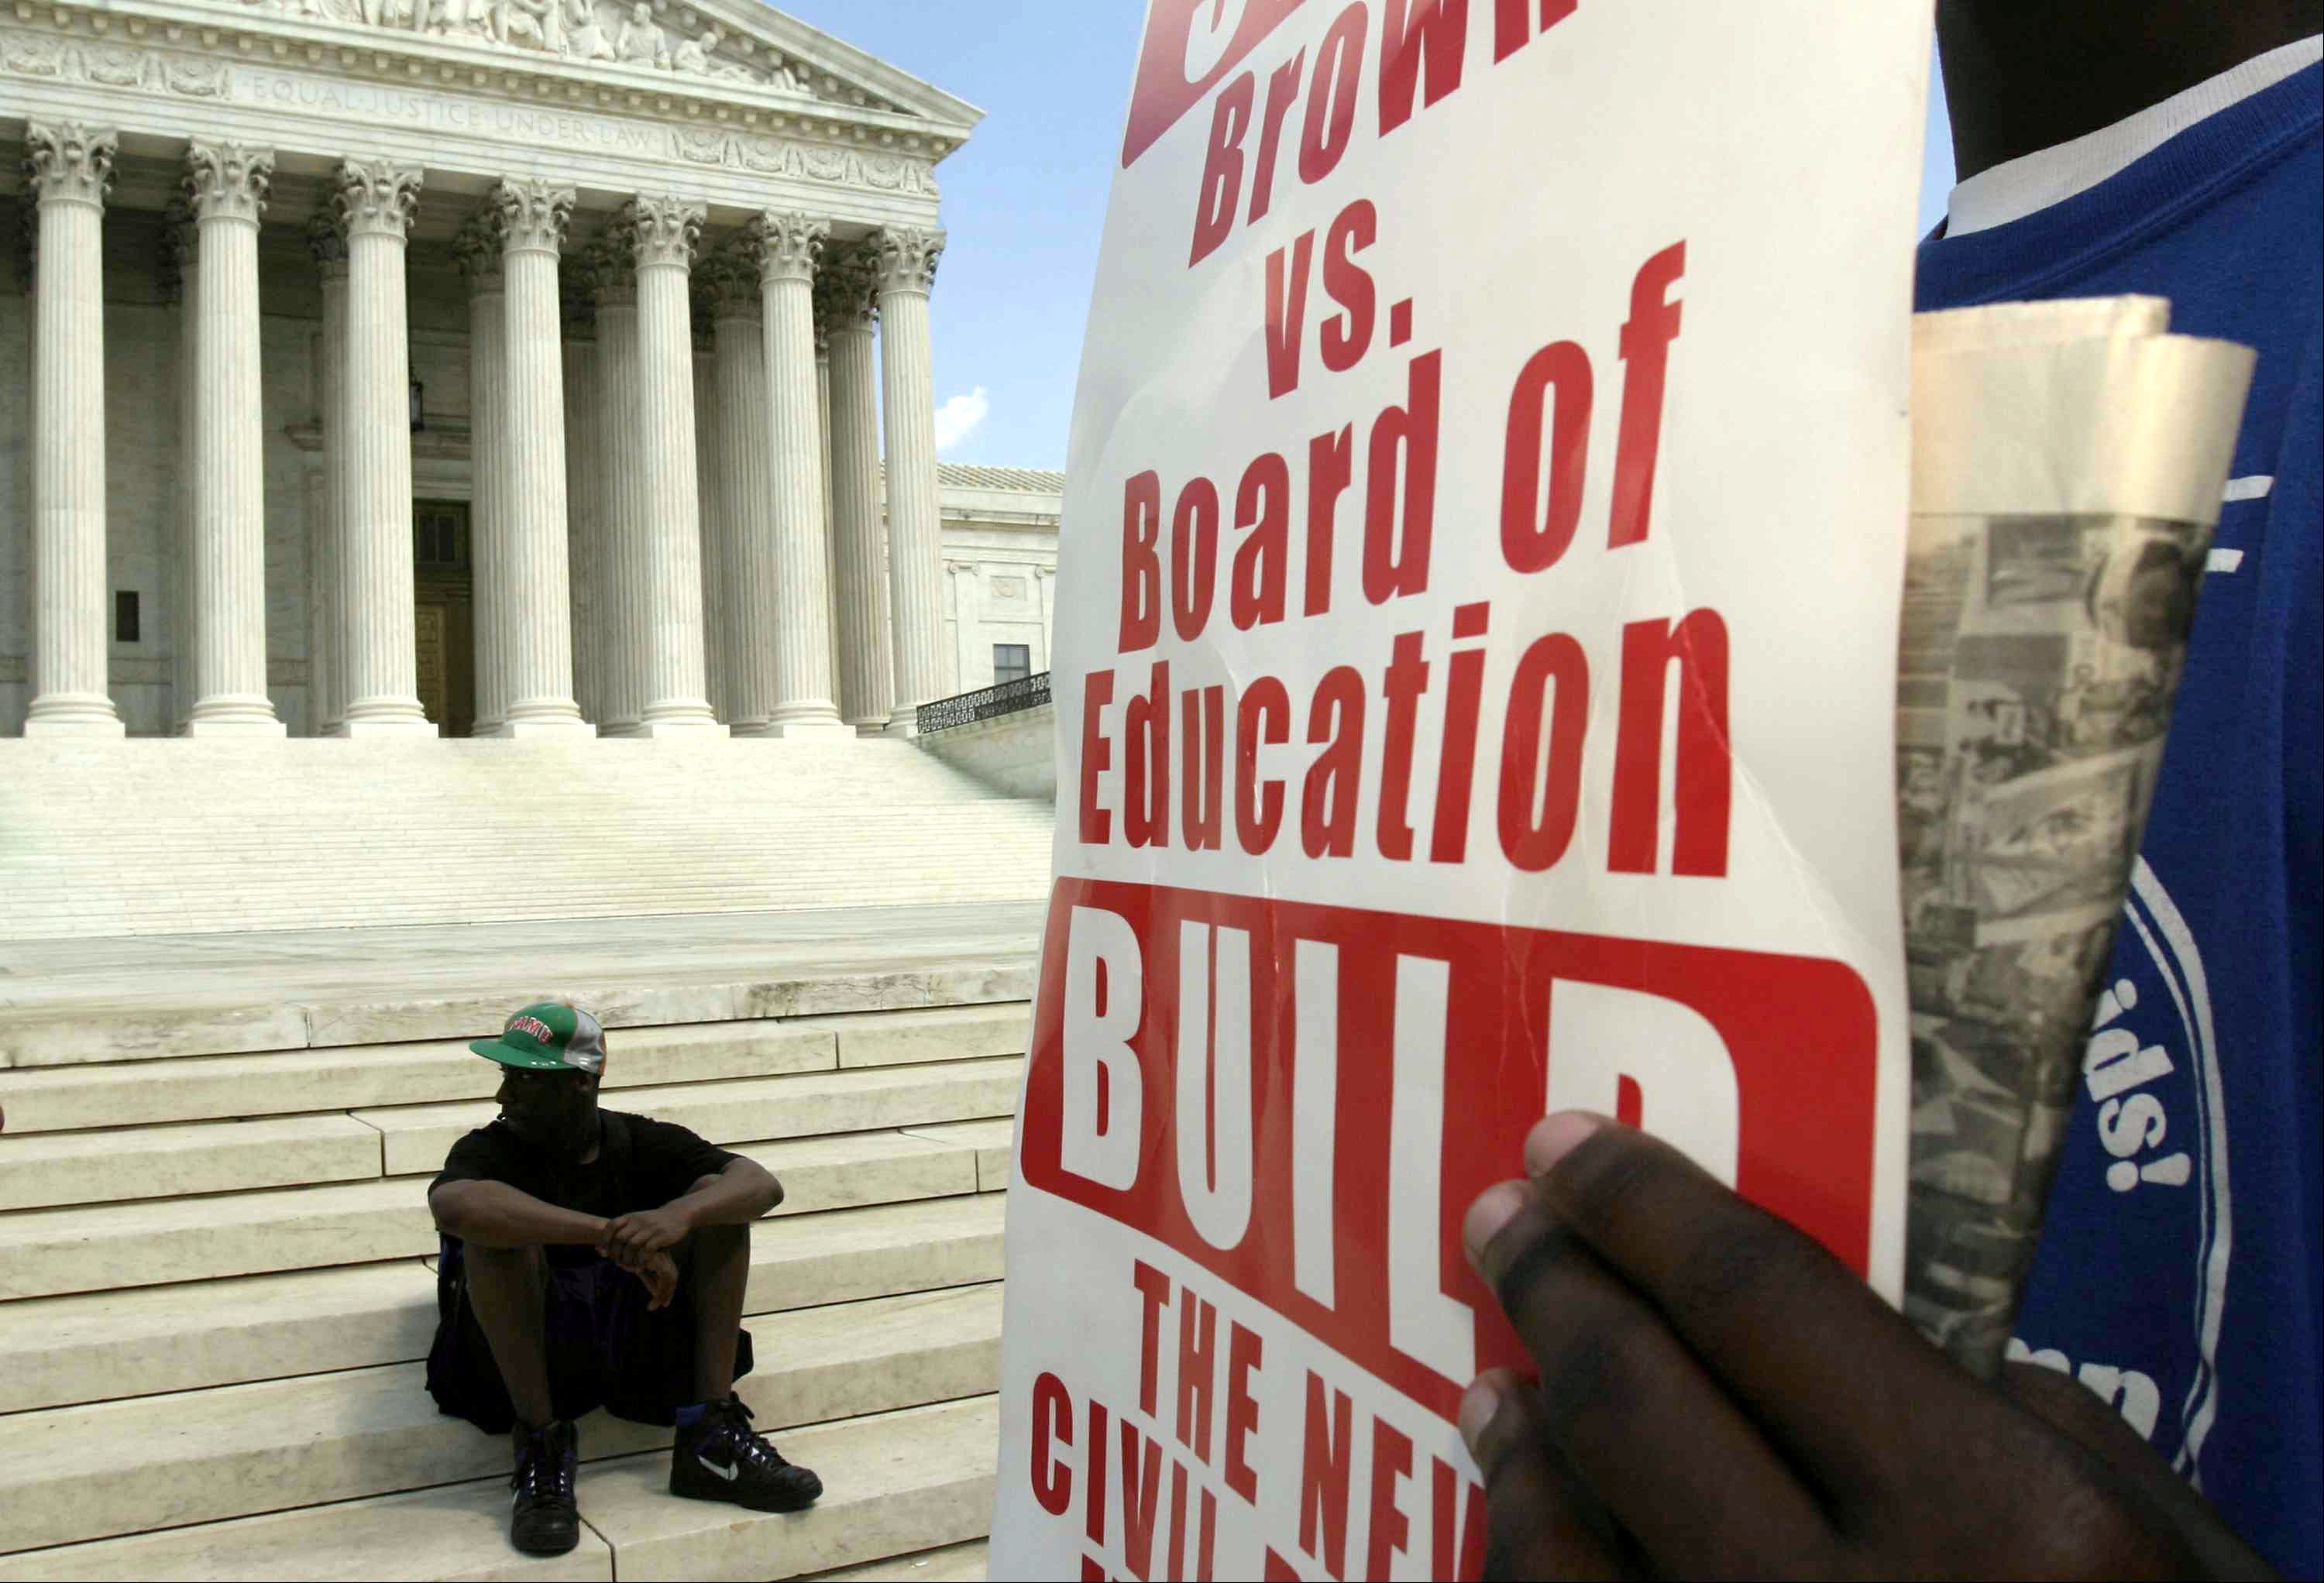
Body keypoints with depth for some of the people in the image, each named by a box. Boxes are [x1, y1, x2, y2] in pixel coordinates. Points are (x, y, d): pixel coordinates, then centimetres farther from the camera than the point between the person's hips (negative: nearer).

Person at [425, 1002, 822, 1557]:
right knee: (499, 1222, -26)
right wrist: (610, 1235, -39)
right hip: (526, 1351, -3)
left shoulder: (642, 1144, 3)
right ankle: (541, 1446, -23)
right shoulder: (491, 1150, -6)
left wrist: (678, 1215, -35)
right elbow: (452, 1204, -34)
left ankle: (711, 1438, -18)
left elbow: (763, 1184, -13)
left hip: (633, 1337, 3)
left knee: (716, 1198, -12)